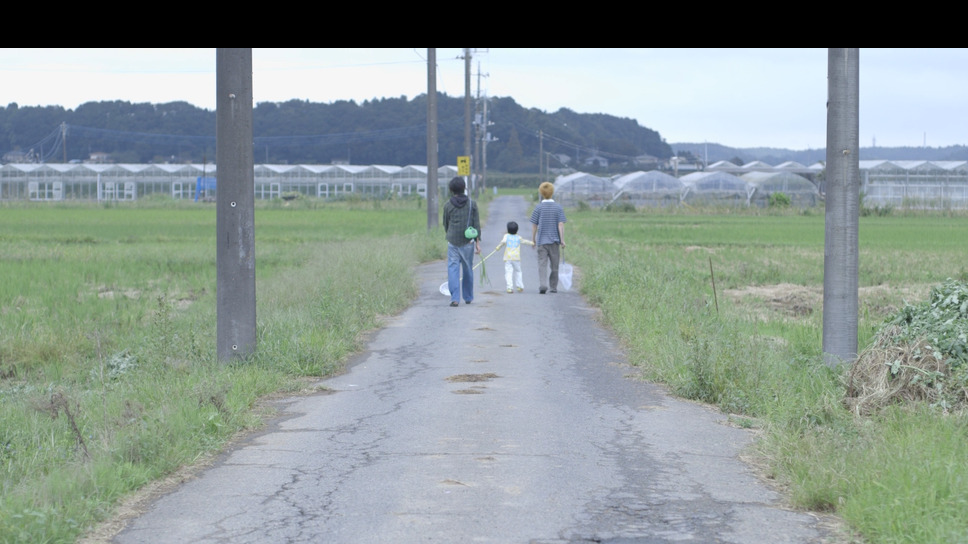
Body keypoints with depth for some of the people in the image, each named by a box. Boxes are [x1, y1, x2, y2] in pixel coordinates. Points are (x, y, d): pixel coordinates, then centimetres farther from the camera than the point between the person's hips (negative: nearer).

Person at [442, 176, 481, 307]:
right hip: (468, 242, 1)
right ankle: (468, 297, 24)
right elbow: (476, 224, -1)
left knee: (453, 269, -2)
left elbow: (445, 224, 11)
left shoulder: (448, 205, -1)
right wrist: (478, 242, 3)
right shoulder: (472, 204, -1)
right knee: (468, 269, 14)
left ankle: (454, 298, -14)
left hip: (453, 242, -1)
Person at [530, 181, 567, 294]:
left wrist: (533, 240, 11)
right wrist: (562, 240, -3)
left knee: (542, 264, -3)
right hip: (554, 241, 1)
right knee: (554, 265, 12)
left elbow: (534, 225, 1)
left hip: (541, 241, -1)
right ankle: (553, 287, 20)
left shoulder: (538, 207, -3)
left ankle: (542, 285, -22)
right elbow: (561, 225, -7)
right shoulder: (558, 207, -3)